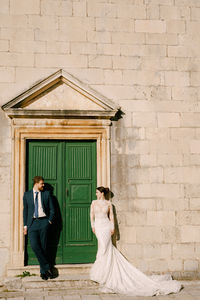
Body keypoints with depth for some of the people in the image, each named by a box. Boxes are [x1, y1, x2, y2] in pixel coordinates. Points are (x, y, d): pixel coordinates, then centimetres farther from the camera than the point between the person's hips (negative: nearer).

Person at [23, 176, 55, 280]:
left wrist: (49, 221, -1)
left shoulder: (46, 194, 8)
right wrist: (25, 225, 6)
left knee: (43, 247, -1)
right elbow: (25, 211, 11)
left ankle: (43, 271, 11)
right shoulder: (27, 195, 9)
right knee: (34, 245, -15)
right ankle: (47, 267, -4)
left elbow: (52, 209, 11)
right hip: (32, 223, 0)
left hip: (43, 222, 0)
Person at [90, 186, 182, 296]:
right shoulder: (94, 202, 10)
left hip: (106, 226, -2)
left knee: (105, 248, -7)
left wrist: (112, 227, -4)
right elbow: (92, 215, 8)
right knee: (105, 247, -1)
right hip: (98, 226, 2)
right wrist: (92, 226, -3)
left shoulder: (108, 203, 4)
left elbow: (111, 216, 5)